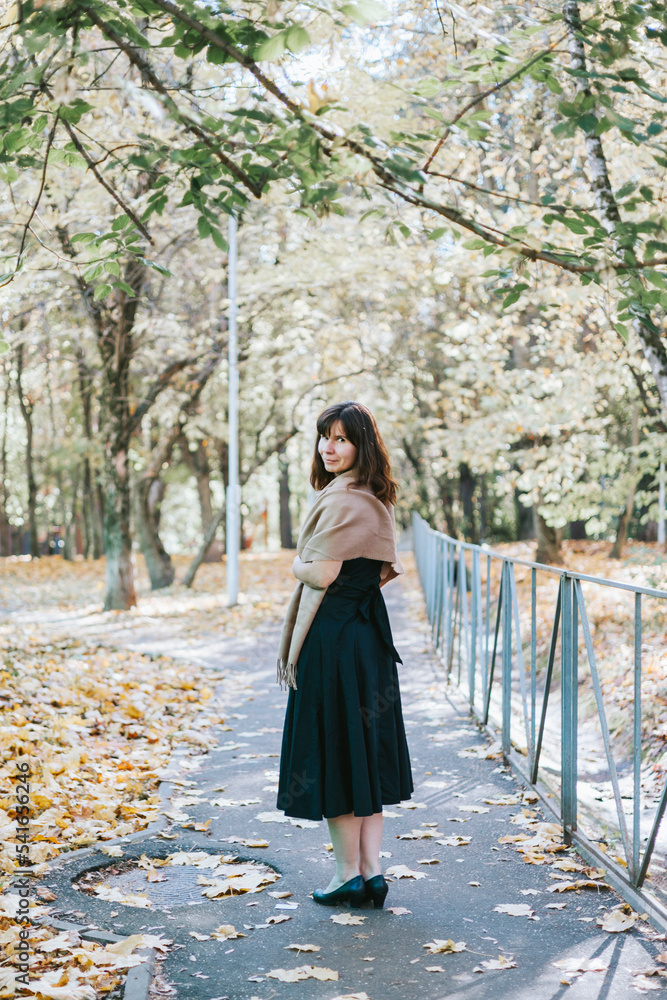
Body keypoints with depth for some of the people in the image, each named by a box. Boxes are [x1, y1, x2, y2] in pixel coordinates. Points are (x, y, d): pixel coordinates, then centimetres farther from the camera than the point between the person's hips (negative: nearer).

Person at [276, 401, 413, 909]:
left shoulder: (339, 502, -17)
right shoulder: (376, 501, 12)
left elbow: (320, 575, -18)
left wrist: (298, 564, 1)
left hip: (332, 637, -9)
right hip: (370, 634, 9)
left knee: (333, 752, 1)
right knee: (366, 752, 11)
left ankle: (349, 874, 9)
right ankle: (372, 871, 14)